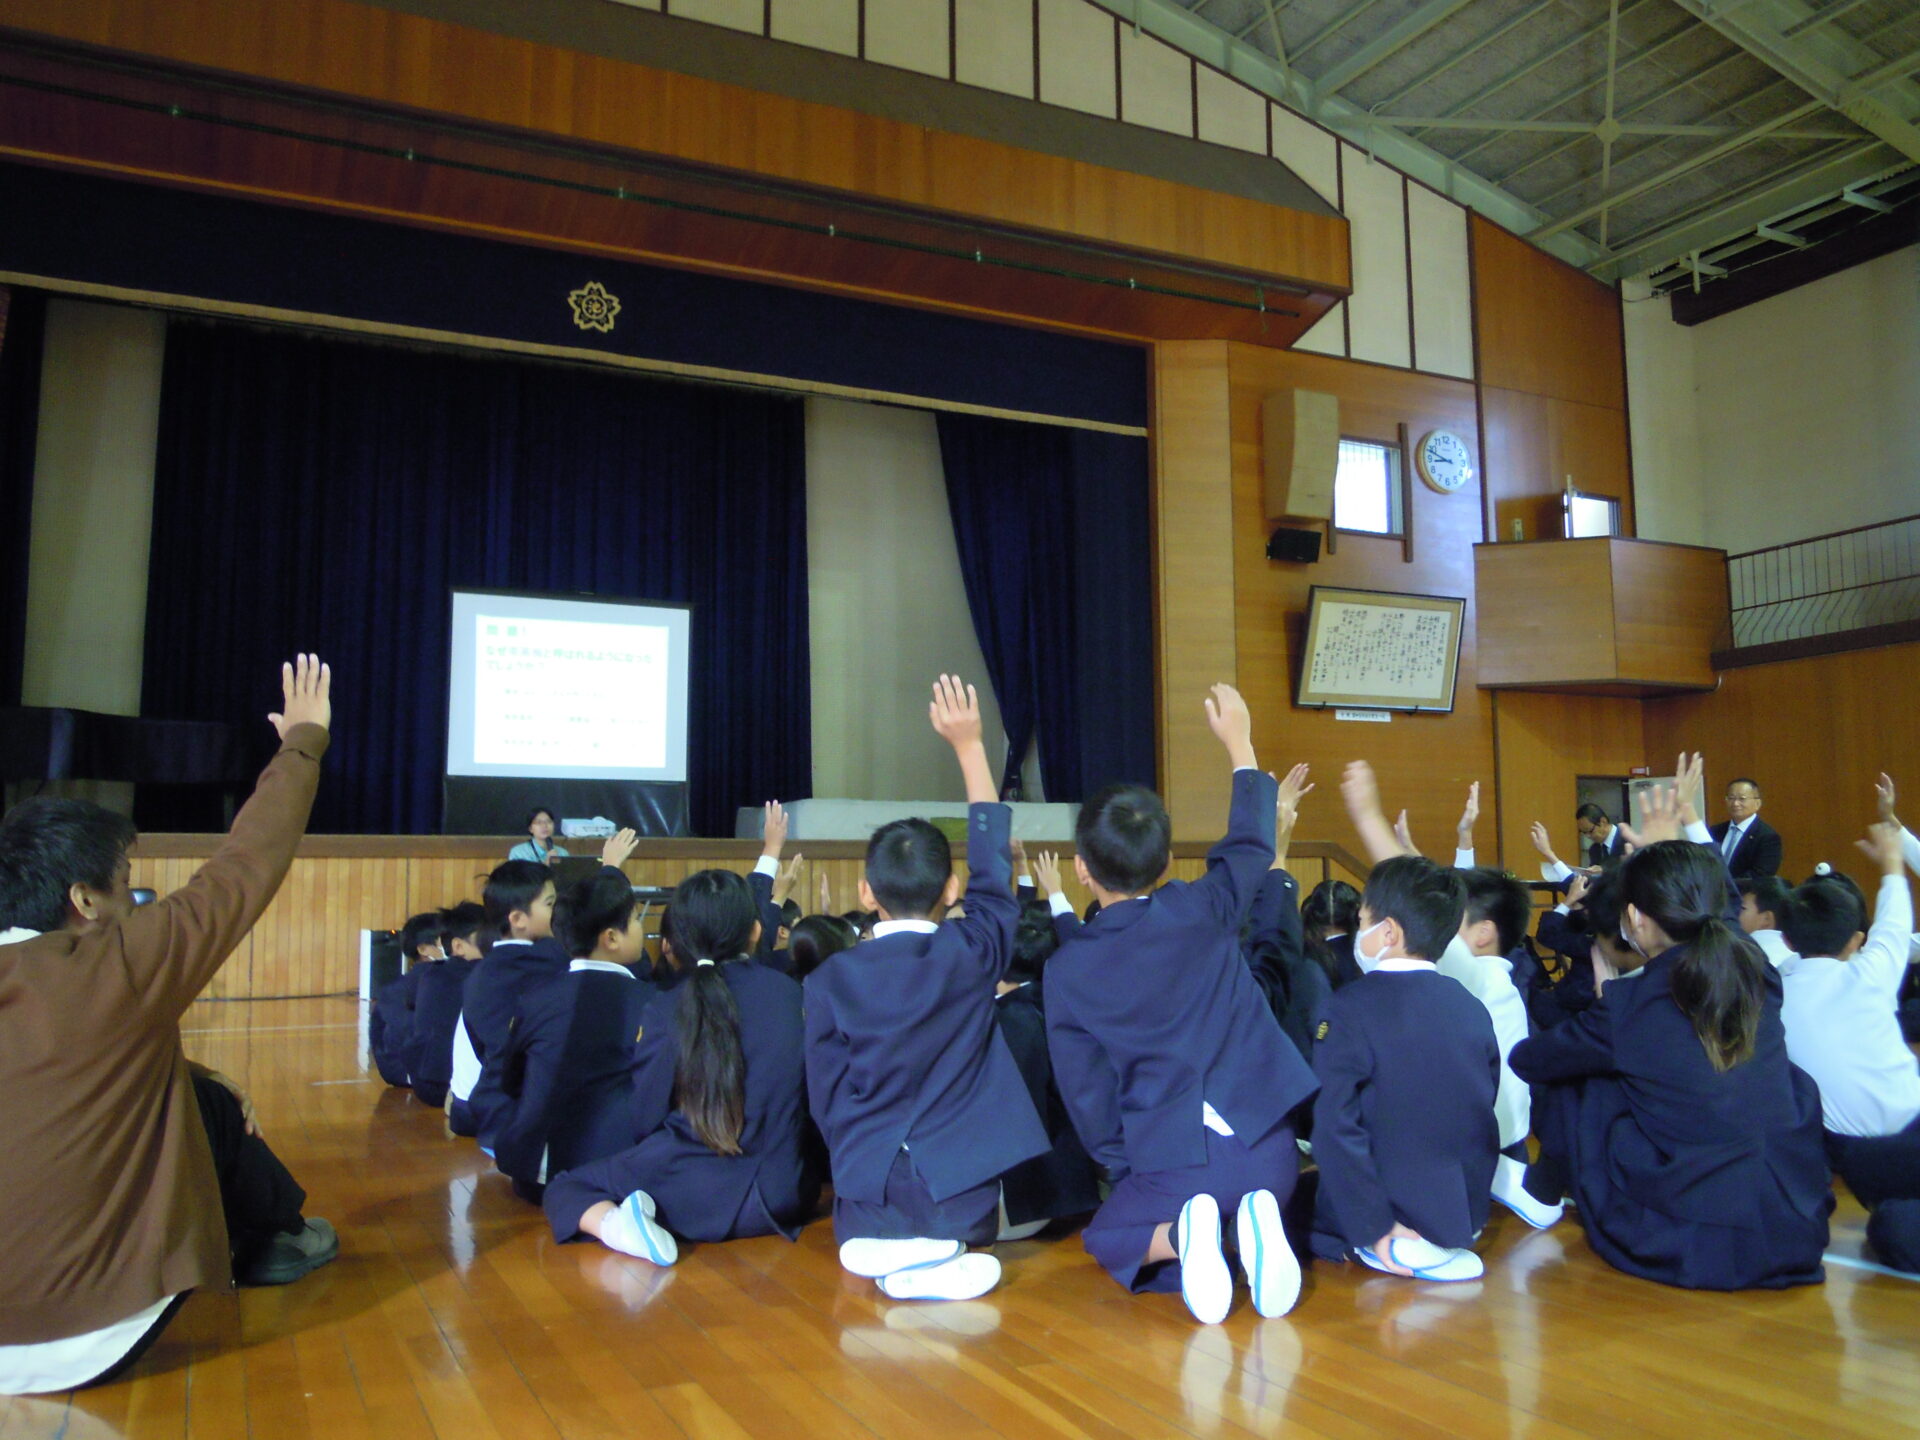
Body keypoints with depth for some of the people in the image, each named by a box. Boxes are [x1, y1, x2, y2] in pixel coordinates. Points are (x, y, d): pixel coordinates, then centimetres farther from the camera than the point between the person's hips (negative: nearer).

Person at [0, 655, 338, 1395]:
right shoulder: (114, 966, -16)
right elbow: (243, 872, -6)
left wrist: (174, 1072, 22)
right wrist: (303, 744, 4)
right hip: (85, 1341, -6)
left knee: (179, 1087, 21)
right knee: (209, 1104, 12)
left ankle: (257, 1237, 39)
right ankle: (265, 1245, 34)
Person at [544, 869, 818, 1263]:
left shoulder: (665, 1011, -7)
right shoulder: (789, 994, 1)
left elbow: (643, 1123, -1)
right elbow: (812, 1097, 9)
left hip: (692, 1195, -4)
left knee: (563, 1189, 13)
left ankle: (612, 1222, -14)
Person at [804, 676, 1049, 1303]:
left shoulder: (832, 980, -6)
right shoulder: (971, 956, -8)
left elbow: (826, 1097, 1)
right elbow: (993, 867, 6)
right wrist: (970, 746, 9)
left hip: (866, 1191, 0)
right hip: (960, 1191, 0)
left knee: (863, 1237, 29)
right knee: (960, 1229, 28)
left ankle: (884, 1248, 1)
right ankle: (934, 1253, 1)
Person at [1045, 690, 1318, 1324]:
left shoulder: (1067, 969, -4)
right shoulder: (1200, 910, -5)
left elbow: (1085, 1093, 1)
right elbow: (1250, 847, 15)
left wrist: (1124, 1167, 16)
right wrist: (1239, 744, 25)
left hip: (1172, 1160, -1)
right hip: (1266, 1146, 2)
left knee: (1106, 1236, 25)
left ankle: (1176, 1238, -8)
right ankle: (1256, 1222, -4)